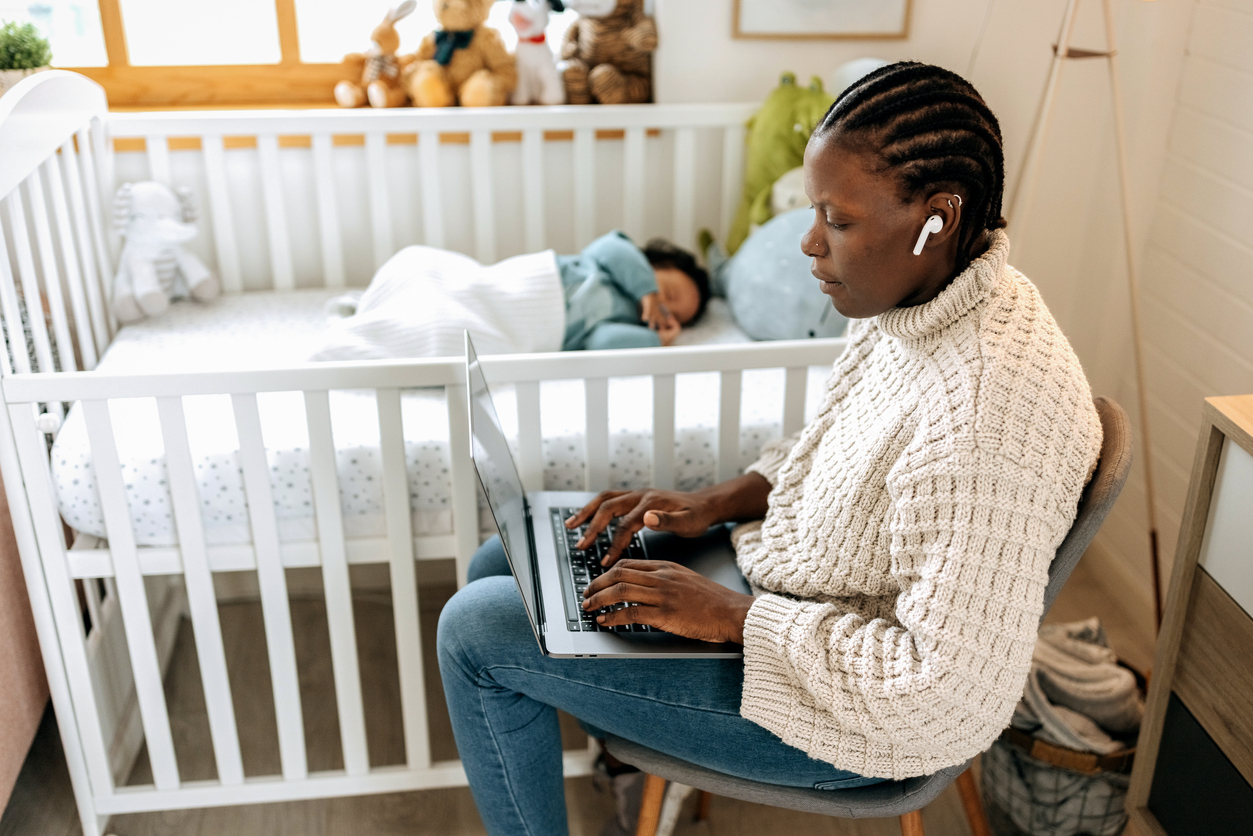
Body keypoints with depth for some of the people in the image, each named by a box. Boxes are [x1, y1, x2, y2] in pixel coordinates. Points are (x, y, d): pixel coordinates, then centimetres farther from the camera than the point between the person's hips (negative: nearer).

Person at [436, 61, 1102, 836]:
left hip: (864, 705, -9)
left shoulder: (990, 409, -34)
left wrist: (732, 615, -24)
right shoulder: (924, 297, -5)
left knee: (478, 629, -8)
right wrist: (720, 501, -2)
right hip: (797, 577, 9)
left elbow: (946, 680, -31)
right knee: (500, 567, 11)